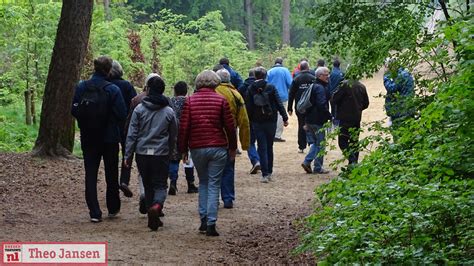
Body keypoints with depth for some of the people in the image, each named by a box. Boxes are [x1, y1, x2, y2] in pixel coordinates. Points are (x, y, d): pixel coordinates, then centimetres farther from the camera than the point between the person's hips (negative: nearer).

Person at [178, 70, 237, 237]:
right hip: (218, 148, -2)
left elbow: (183, 127, -1)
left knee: (203, 182, 19)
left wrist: (183, 149, 8)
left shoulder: (190, 101, 1)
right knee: (214, 185, 2)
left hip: (197, 148, 2)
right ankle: (211, 224, -4)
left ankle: (203, 219, 13)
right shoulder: (221, 100, -2)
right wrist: (233, 148, 10)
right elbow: (230, 126, -1)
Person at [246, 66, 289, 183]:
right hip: (271, 121, 1)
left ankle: (265, 174, -7)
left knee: (262, 148, 1)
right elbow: (279, 104, -6)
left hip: (257, 122, -1)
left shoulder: (250, 89, -3)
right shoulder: (271, 87, -4)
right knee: (269, 147, 13)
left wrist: (248, 121, 5)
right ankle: (269, 173, 17)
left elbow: (248, 107, -2)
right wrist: (284, 117, -3)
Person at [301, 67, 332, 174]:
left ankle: (307, 162, 8)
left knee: (316, 143, 19)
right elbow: (322, 105, -24)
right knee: (320, 144, 1)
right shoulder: (320, 88, -16)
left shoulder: (313, 86, 15)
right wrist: (329, 116, -14)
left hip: (310, 120, 9)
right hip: (318, 121, -9)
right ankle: (318, 168, 5)